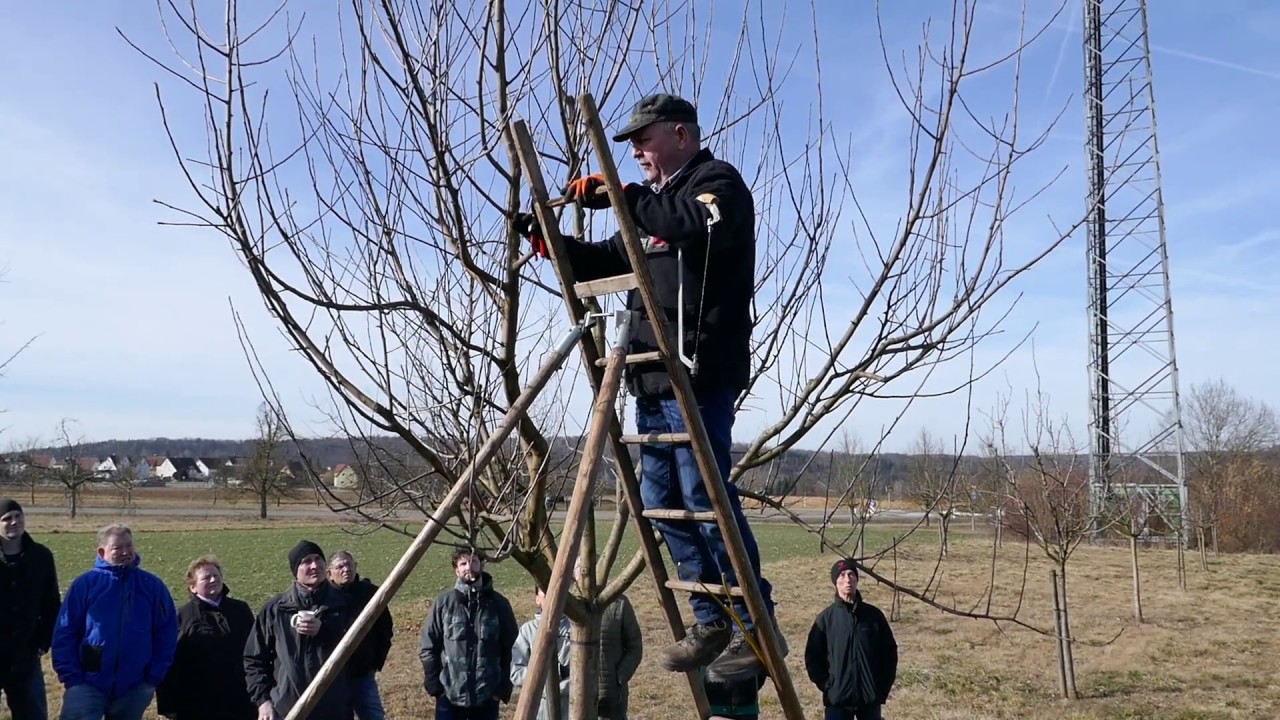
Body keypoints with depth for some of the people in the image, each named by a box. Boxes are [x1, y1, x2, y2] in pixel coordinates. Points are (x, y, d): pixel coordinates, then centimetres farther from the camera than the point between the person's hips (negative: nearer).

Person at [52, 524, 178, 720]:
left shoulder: (152, 586, 2)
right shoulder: (85, 584, -2)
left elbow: (167, 633, 4)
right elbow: (64, 633, -1)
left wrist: (155, 676, -2)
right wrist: (70, 676, -8)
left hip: (134, 687, 2)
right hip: (88, 683, -2)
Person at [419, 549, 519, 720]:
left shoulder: (498, 603, -2)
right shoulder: (444, 602, -4)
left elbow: (510, 649, 4)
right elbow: (428, 647, 1)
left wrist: (503, 688, 0)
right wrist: (434, 685, -3)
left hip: (487, 696, 1)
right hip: (449, 696, -1)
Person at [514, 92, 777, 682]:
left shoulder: (719, 181, 0)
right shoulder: (658, 202, 27)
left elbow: (702, 226, -24)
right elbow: (608, 263, 29)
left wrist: (620, 197, -20)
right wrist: (550, 242, 15)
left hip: (698, 373, -9)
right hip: (655, 376, 9)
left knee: (705, 497, -11)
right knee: (662, 502, 8)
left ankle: (758, 627, -1)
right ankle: (712, 620, 17)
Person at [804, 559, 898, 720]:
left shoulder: (873, 615, 1)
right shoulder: (826, 618, -3)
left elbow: (890, 651, 8)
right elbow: (812, 656, 2)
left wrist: (883, 687, 3)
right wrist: (826, 685, -5)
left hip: (870, 696, 2)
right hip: (837, 698, -2)